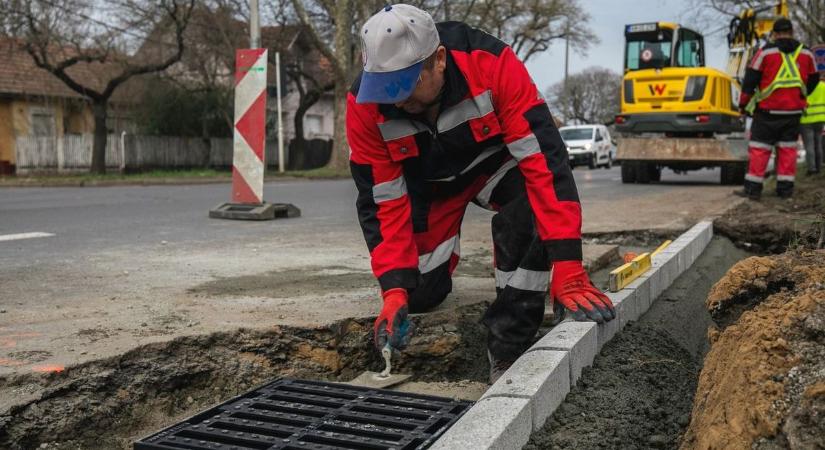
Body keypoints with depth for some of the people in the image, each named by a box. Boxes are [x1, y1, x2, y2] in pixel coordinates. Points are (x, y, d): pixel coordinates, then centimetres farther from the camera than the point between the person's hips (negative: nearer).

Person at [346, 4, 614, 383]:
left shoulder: (492, 64, -36)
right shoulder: (365, 105, -28)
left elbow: (544, 160, -38)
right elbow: (383, 203, -21)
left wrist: (567, 269, -42)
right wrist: (394, 289, -31)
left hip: (493, 162, -2)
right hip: (427, 181, 2)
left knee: (529, 214, -34)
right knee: (420, 293, -7)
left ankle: (507, 351, -18)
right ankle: (438, 254, 32)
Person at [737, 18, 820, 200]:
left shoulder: (766, 52, -7)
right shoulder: (806, 53, 6)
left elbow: (750, 80, -5)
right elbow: (813, 80, 16)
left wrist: (743, 104, 5)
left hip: (768, 111, -4)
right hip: (794, 111, 4)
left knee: (759, 148, -1)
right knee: (788, 148, 11)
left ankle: (753, 188, -3)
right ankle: (785, 188, 12)